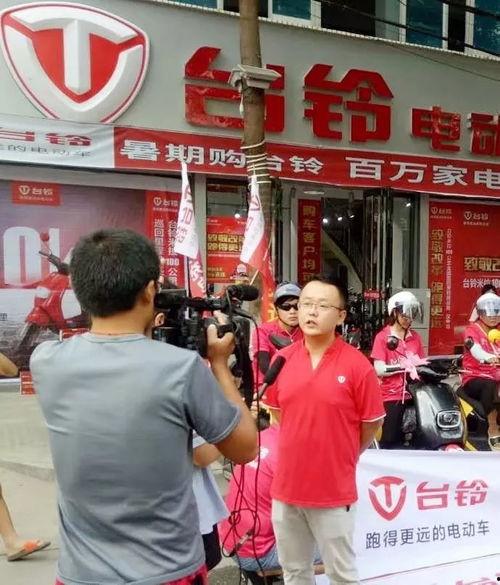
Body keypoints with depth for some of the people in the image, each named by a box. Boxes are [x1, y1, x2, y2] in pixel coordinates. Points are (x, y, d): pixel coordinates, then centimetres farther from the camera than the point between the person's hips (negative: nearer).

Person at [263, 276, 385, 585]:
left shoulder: (357, 365, -14)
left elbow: (372, 423, -4)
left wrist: (342, 459, 6)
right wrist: (300, 451, 10)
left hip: (334, 491, -3)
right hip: (286, 487, 4)